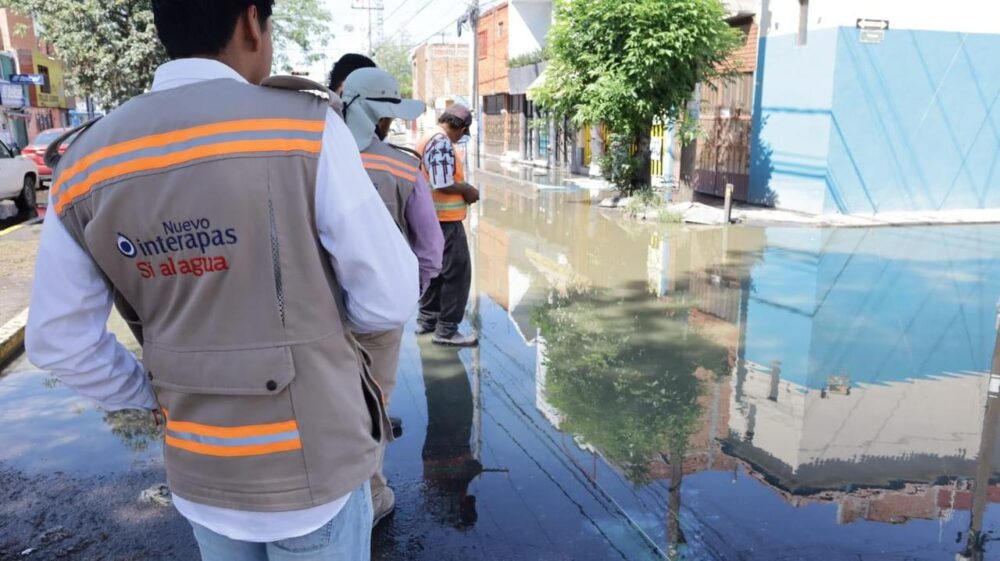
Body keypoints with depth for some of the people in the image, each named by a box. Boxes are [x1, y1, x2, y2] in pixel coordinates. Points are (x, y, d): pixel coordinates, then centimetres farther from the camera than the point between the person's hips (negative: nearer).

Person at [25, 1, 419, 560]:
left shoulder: (87, 165, -3)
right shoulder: (305, 127, -19)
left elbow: (59, 338, 2)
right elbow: (389, 299, -16)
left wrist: (156, 396, 13)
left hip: (199, 469, 5)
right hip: (311, 460, -4)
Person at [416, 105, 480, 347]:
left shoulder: (427, 139, 14)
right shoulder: (442, 142, -17)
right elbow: (443, 184, -24)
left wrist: (462, 189, 12)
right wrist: (468, 190, -9)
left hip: (432, 217, 10)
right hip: (446, 218, -10)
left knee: (438, 269, 19)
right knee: (457, 272, -4)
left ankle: (427, 318, 26)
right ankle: (446, 329, -1)